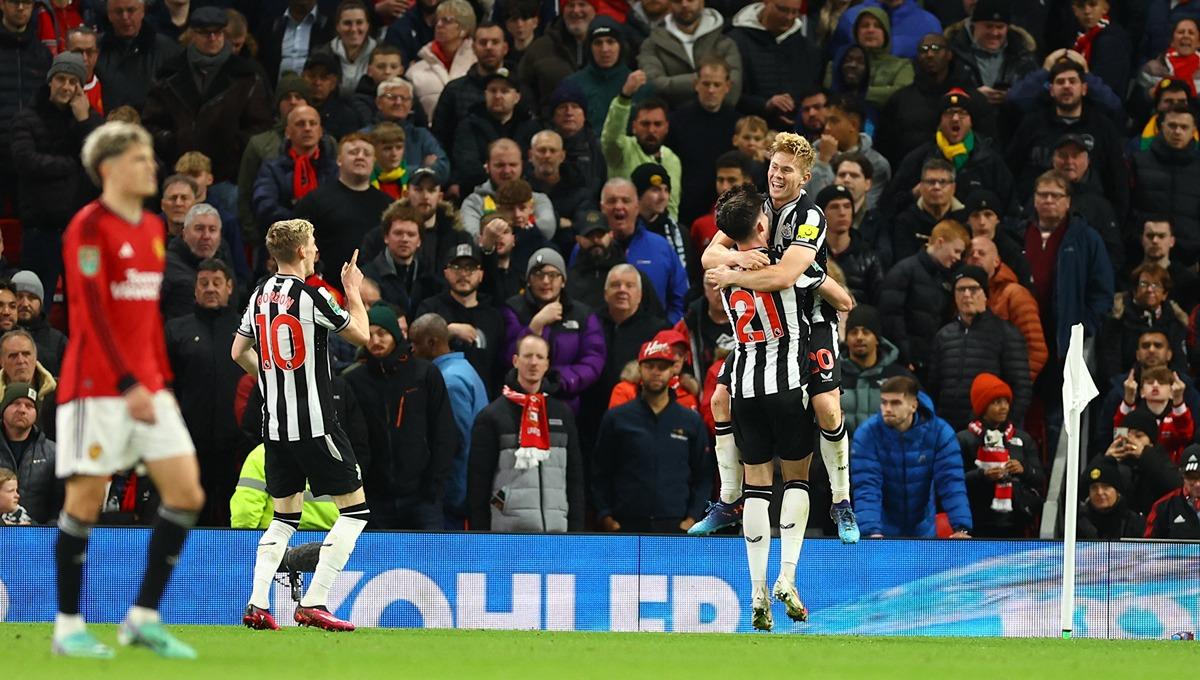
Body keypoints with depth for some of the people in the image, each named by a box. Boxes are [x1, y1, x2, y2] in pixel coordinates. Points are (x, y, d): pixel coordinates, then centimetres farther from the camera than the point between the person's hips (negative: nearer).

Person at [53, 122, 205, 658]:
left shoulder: (152, 228, 15)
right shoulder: (90, 227, -9)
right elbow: (92, 313, -16)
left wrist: (162, 380, 15)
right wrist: (129, 384, -20)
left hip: (146, 386, 8)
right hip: (96, 385, -8)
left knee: (186, 493, -1)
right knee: (86, 499, -3)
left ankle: (145, 617, 6)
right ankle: (68, 628, 6)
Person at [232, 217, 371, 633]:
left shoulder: (261, 294, 8)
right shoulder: (312, 296, -13)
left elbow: (239, 352, 18)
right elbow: (361, 335, -2)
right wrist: (354, 291, 12)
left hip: (274, 423, 7)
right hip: (314, 423, -7)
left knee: (285, 516, 16)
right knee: (355, 508, 1)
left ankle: (257, 605, 3)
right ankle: (313, 604, -7)